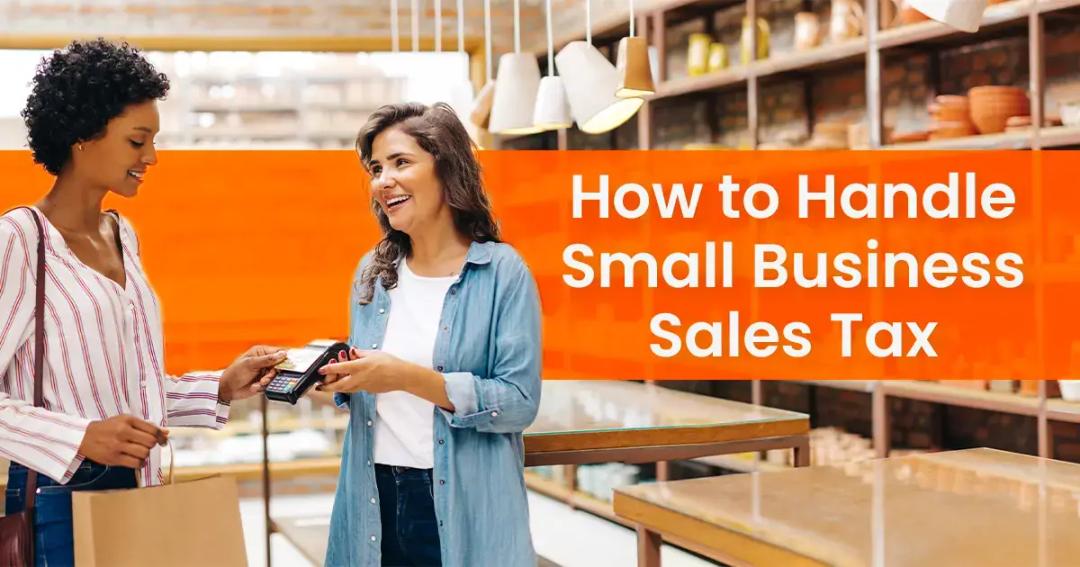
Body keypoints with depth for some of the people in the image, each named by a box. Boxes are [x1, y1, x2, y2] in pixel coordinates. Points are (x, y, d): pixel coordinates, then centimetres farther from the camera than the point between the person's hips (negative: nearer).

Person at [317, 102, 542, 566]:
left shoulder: (502, 272, -8)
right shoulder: (372, 272, 8)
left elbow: (519, 402, -15)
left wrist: (410, 377, -22)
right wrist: (342, 380, -6)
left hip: (464, 508, -4)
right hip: (374, 500, 5)